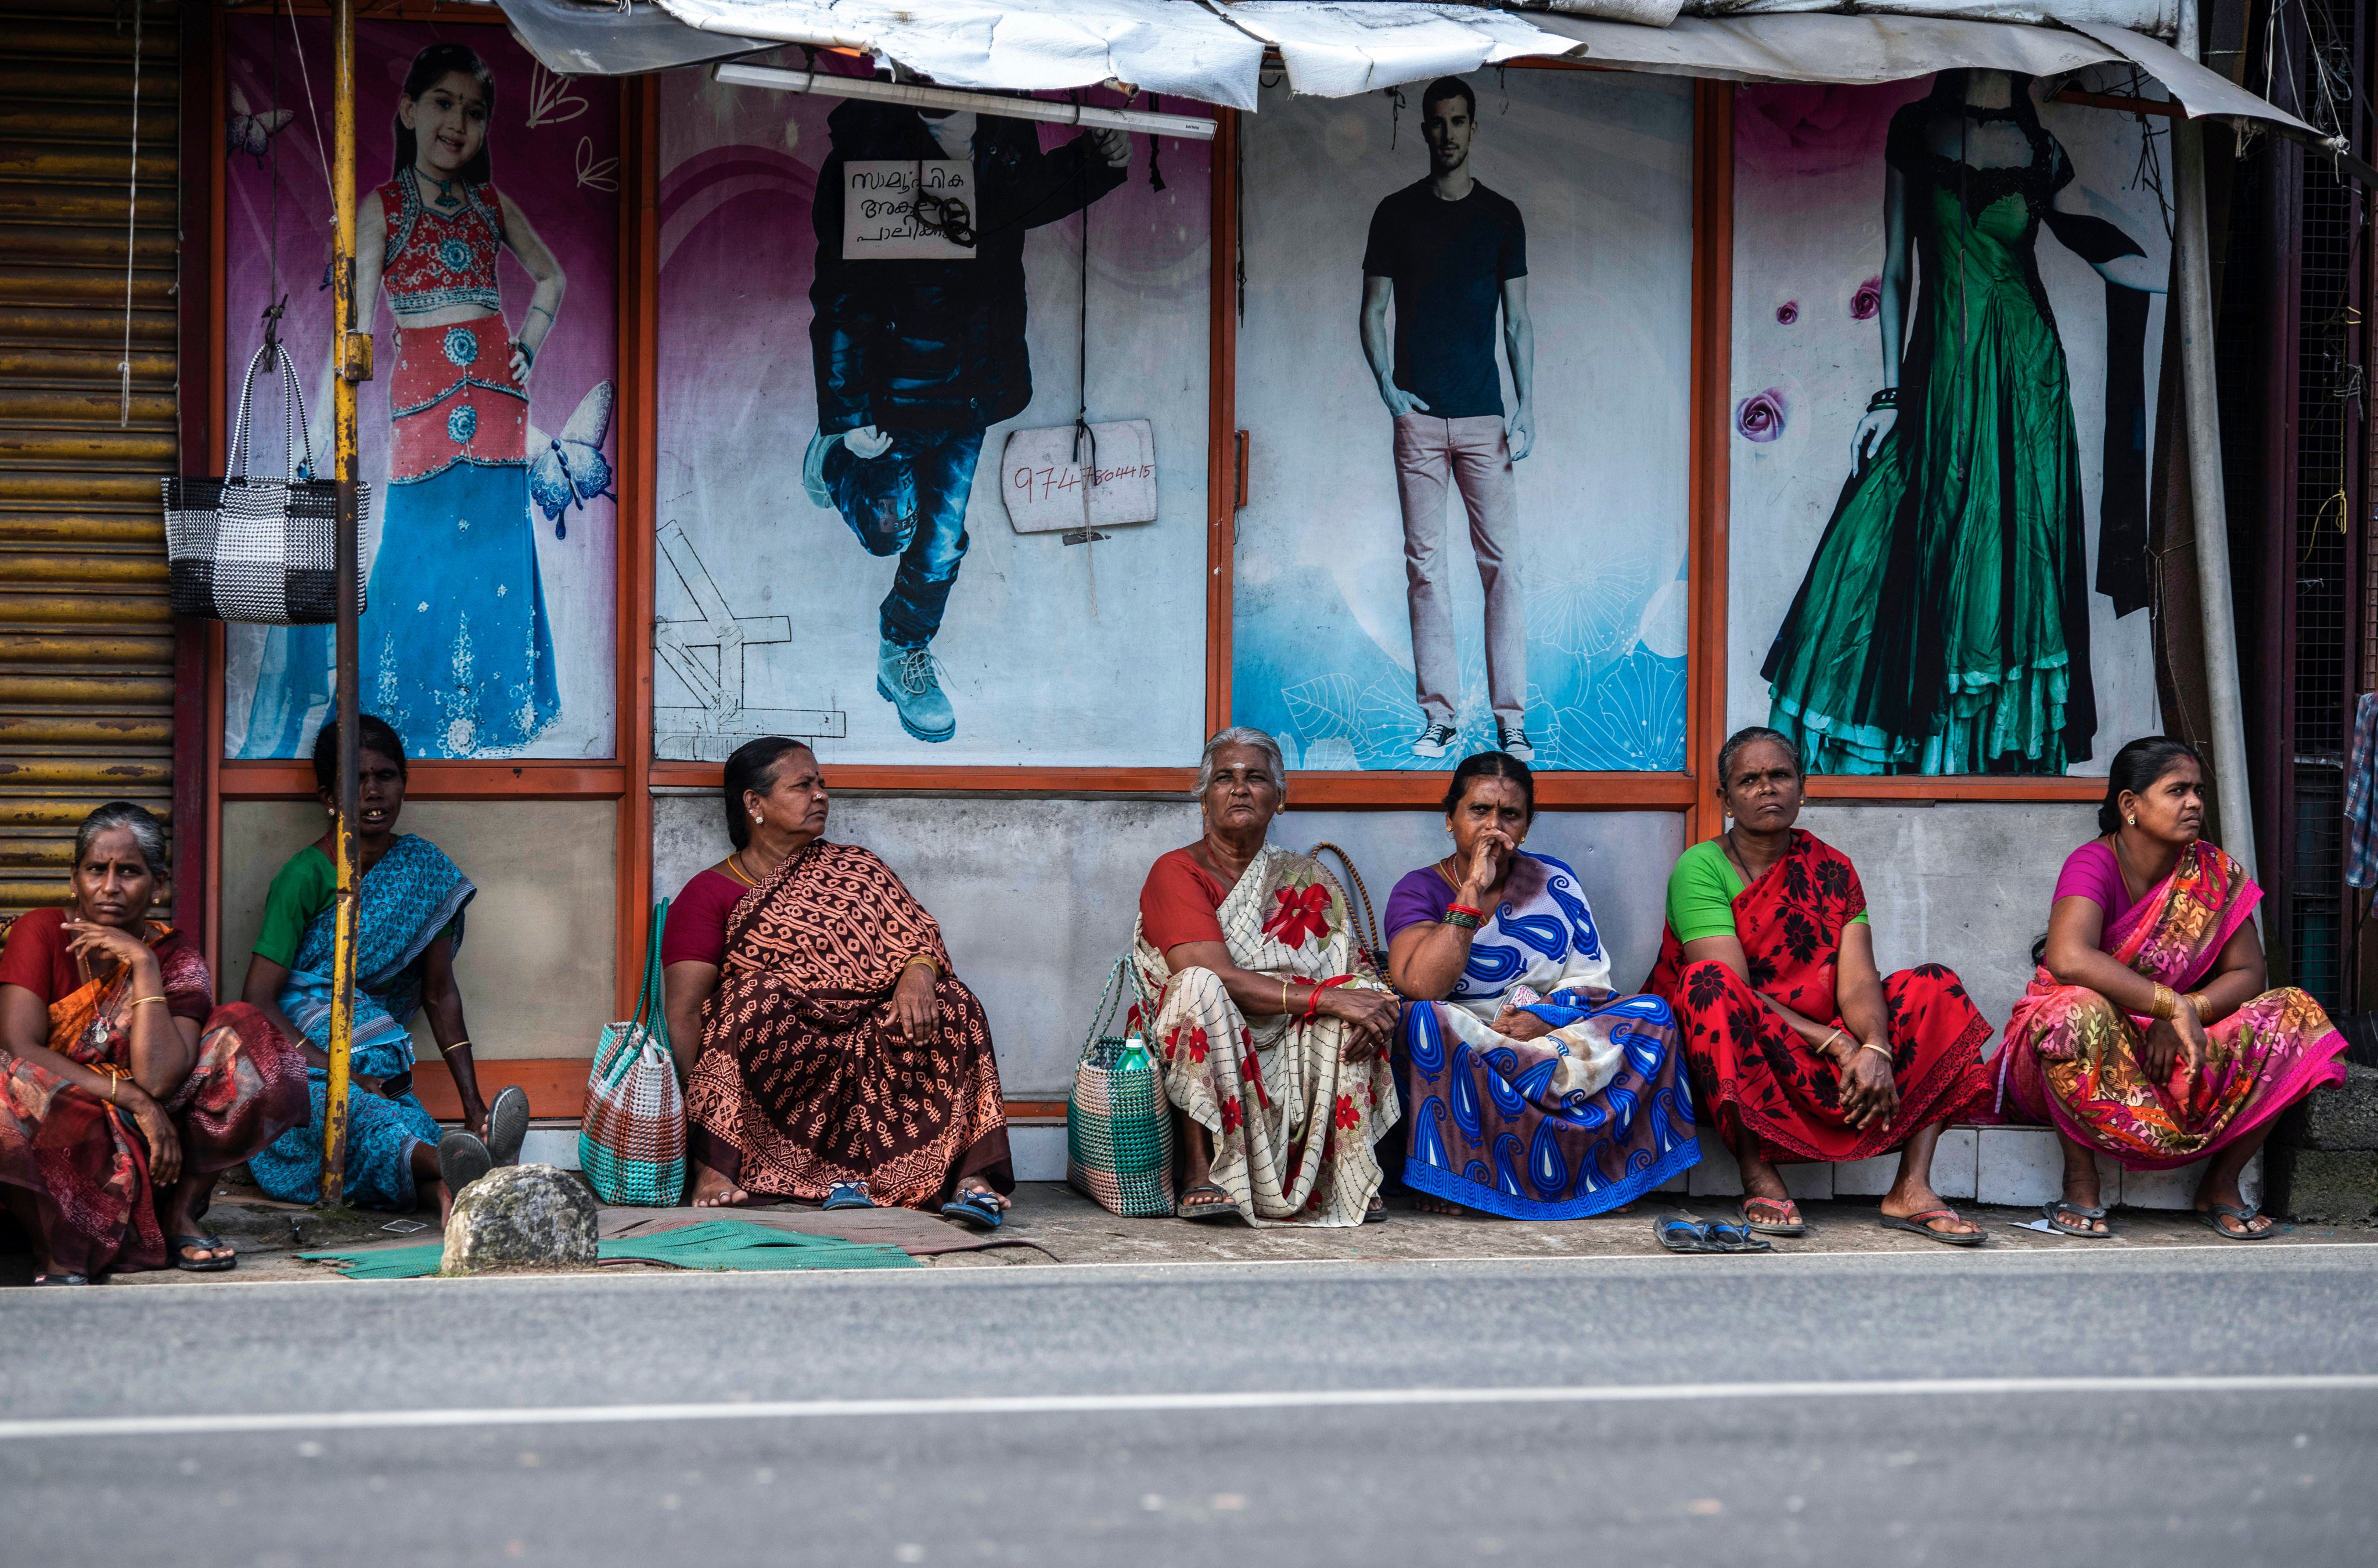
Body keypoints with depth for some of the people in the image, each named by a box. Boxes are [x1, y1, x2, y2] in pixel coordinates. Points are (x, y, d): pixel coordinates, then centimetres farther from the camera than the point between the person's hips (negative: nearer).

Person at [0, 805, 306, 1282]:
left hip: (143, 1150, 3)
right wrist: (134, 1099, -21)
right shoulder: (41, 933, -3)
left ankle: (182, 1214, -10)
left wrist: (144, 965, -17)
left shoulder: (174, 956, 0)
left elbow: (159, 1080, -17)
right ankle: (62, 1251, -20)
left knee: (240, 1036, -13)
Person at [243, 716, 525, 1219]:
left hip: (383, 1073, 6)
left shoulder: (424, 869, 10)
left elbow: (440, 993, 12)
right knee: (362, 1121, -43)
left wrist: (474, 1103, 3)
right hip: (299, 1062, -6)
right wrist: (341, 1073, -18)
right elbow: (256, 1001, -9)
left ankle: (453, 1190, -66)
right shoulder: (306, 876, -6)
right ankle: (454, 1169, -73)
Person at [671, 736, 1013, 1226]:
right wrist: (702, 1092, -19)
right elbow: (684, 1009, -2)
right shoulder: (710, 893, 9)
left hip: (870, 1041, 3)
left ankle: (970, 1174, -37)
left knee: (950, 1005, -22)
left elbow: (917, 933, 6)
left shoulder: (853, 870, 20)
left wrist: (917, 975, -19)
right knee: (759, 999, -33)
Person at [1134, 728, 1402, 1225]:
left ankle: (1351, 1175, -20)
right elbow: (1215, 976, -18)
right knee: (1198, 986, -32)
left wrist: (1370, 1002, -21)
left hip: (1291, 1058, 4)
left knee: (1362, 995, -18)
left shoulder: (1307, 881, 13)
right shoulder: (1177, 873, -4)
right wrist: (1327, 999, -24)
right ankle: (1202, 1174, -31)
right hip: (1202, 1056, -4)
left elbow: (1354, 970, 5)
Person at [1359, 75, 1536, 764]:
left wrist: (1527, 405, -1)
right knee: (1424, 563, 1)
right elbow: (1373, 311, 9)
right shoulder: (1396, 214, 7)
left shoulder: (1501, 216, 8)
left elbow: (1517, 320, 8)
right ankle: (1439, 712, 6)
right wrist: (1388, 389, -5)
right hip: (1418, 415, 0)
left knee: (1502, 562, -5)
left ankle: (1510, 716, -3)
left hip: (1484, 416, 0)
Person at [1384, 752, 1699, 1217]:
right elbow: (1419, 986, -20)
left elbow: (1593, 983, 6)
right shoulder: (1419, 891, -1)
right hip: (1458, 1060, -4)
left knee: (1651, 1014, -18)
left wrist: (1548, 1015, -15)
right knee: (1424, 1018, -35)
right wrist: (1473, 891, -18)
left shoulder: (1554, 882, 11)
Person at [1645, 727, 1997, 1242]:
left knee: (1934, 987, -9)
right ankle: (1759, 1179, -31)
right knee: (1711, 985, -33)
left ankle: (1912, 1187, -22)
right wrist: (1839, 1045, -23)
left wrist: (1876, 1050, -26)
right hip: (1733, 1058, -5)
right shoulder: (1700, 868, -5)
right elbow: (1732, 988, -16)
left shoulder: (1832, 870, 9)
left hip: (1828, 1062, 5)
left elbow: (1858, 982, -4)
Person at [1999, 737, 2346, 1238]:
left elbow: (2247, 973, -1)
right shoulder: (2095, 865, -17)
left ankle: (2221, 1183, -3)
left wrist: (2186, 1015, -21)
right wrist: (2174, 1004, -34)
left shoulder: (2214, 873, 0)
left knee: (2293, 1015, -13)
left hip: (2172, 1049, 5)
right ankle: (2080, 1183, -20)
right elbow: (2068, 958, -35)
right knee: (2081, 1008, -39)